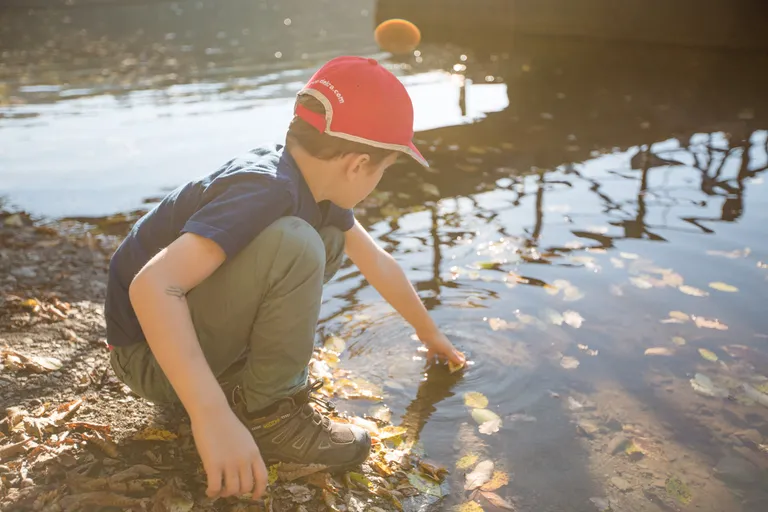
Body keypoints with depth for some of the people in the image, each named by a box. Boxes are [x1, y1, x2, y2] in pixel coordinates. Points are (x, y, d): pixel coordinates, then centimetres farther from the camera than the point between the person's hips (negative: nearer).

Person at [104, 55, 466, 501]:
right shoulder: (265, 190, -30)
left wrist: (430, 332, 22)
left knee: (331, 236, 5)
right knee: (294, 246, -31)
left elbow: (378, 262, 11)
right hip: (153, 354, -9)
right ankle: (269, 412, -12)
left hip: (205, 328, 9)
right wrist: (214, 416, -47)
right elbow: (152, 285, -40)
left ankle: (238, 375, 3)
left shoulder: (312, 181, -2)